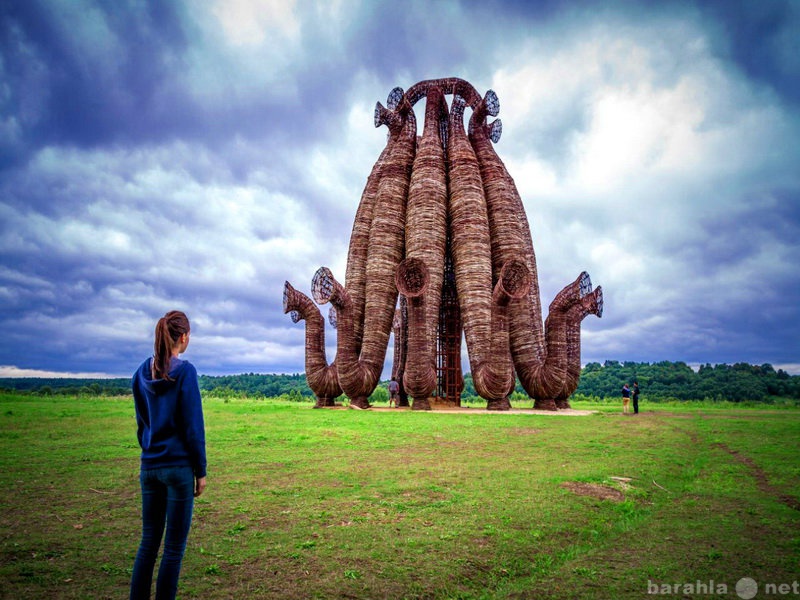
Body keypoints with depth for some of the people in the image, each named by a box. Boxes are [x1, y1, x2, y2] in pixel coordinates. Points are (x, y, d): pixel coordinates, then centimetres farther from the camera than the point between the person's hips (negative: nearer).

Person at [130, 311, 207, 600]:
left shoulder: (142, 373, 4)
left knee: (148, 542, 17)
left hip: (149, 467, 6)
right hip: (179, 467, -6)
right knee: (174, 547, 6)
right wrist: (201, 471, -4)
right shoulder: (185, 371, -14)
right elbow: (193, 426, -12)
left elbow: (141, 422, 12)